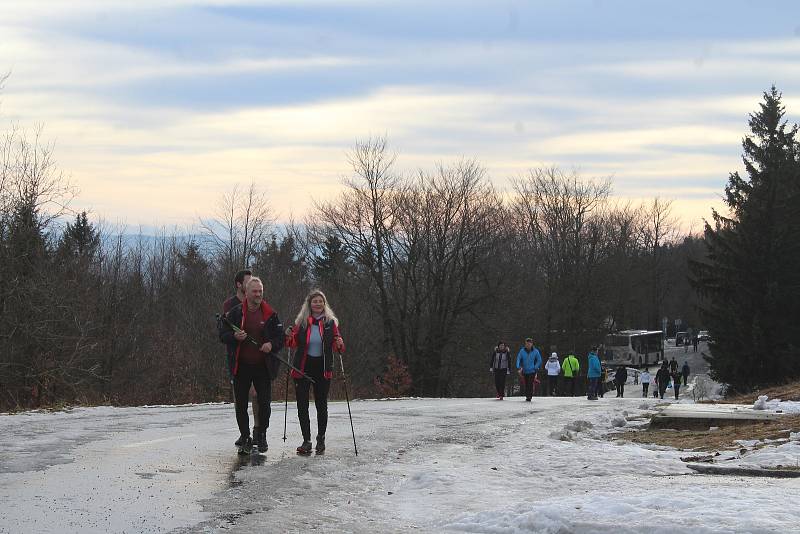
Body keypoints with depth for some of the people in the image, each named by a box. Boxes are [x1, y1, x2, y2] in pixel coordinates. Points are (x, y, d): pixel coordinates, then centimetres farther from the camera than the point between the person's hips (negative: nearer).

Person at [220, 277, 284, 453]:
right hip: (241, 366, 0)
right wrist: (235, 337, -17)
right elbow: (223, 335, 4)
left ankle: (261, 435, 18)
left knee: (264, 403, 1)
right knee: (241, 405, 3)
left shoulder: (270, 314, 3)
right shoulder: (235, 312, 2)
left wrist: (272, 345, -14)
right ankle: (245, 438, 13)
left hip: (263, 366, 0)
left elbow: (280, 337, 7)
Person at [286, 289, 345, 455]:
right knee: (302, 405, -2)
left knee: (321, 405, 6)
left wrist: (339, 345, -19)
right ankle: (306, 440, 4)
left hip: (323, 368, 0)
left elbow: (337, 347, 3)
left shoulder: (330, 322, 2)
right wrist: (290, 337, -13)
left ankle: (321, 439, 18)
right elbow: (293, 343, 8)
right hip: (303, 367, 0)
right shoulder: (301, 322, 2)